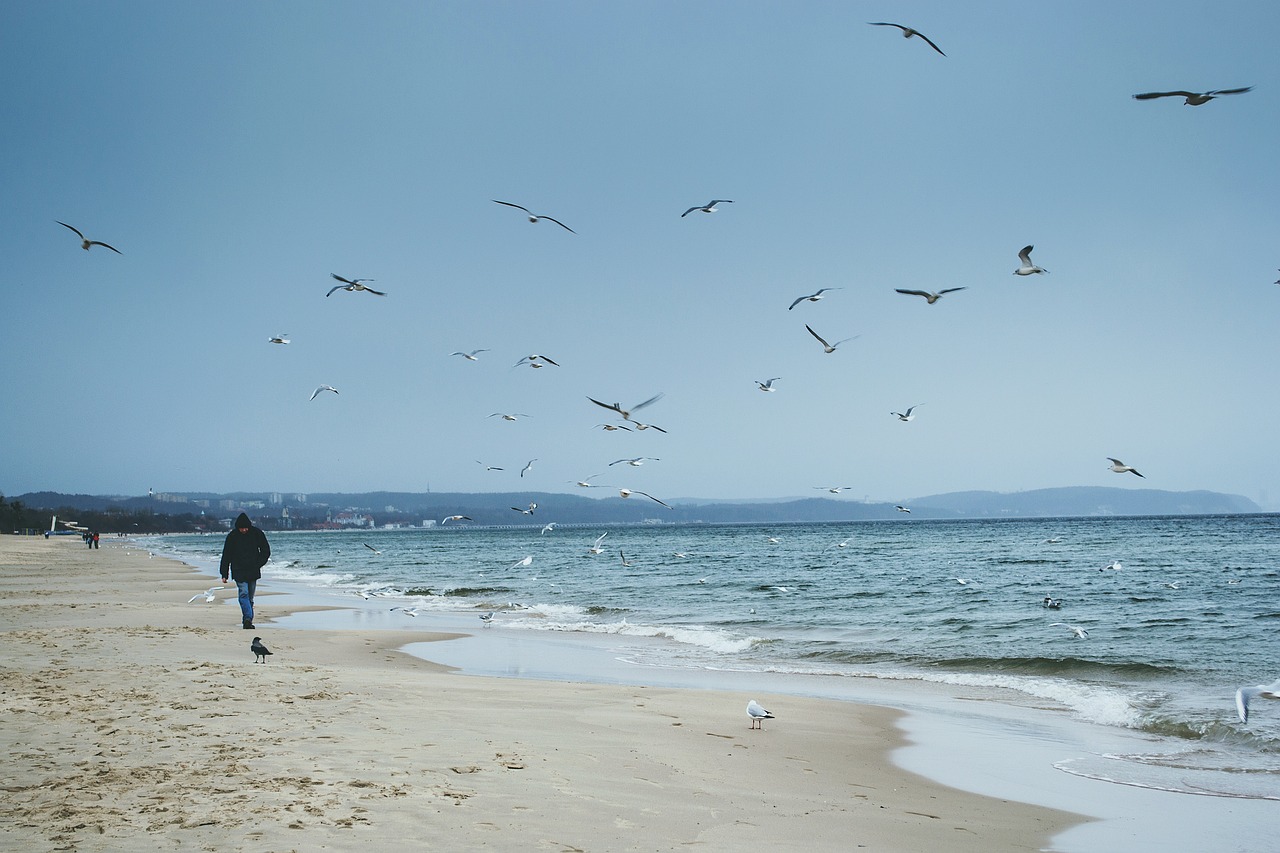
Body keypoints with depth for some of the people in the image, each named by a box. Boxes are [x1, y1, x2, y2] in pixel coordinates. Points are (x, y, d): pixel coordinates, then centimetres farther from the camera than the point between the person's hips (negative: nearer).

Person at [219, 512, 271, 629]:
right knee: (244, 594, -17)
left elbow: (266, 551, 7)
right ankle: (248, 619, -25)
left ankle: (247, 621, 13)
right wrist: (224, 574, -1)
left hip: (253, 571, 2)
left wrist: (258, 564, -7)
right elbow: (226, 556, 2)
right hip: (239, 571, -2)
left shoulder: (257, 534, -1)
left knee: (250, 597, 7)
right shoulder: (232, 536, -3)